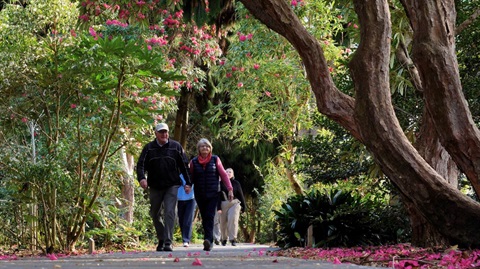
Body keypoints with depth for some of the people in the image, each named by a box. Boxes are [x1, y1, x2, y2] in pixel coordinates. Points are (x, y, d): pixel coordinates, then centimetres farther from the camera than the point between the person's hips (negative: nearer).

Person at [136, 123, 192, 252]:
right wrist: (142, 178, -21)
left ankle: (168, 242, -16)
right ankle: (161, 240, 27)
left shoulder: (176, 147, 3)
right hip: (155, 187, 2)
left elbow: (184, 166, 6)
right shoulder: (149, 148, 4)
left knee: (169, 213, -14)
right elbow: (141, 164, -1)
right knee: (155, 214, 10)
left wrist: (188, 183, -1)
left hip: (172, 186, -2)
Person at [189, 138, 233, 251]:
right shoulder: (194, 162, 7)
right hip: (200, 195, 2)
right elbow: (191, 178, 13)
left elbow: (223, 174, 6)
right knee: (204, 218, 5)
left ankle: (208, 240, -27)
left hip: (213, 194, -2)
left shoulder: (215, 160, 5)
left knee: (210, 217, -15)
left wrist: (230, 189, 1)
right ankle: (209, 242, 13)